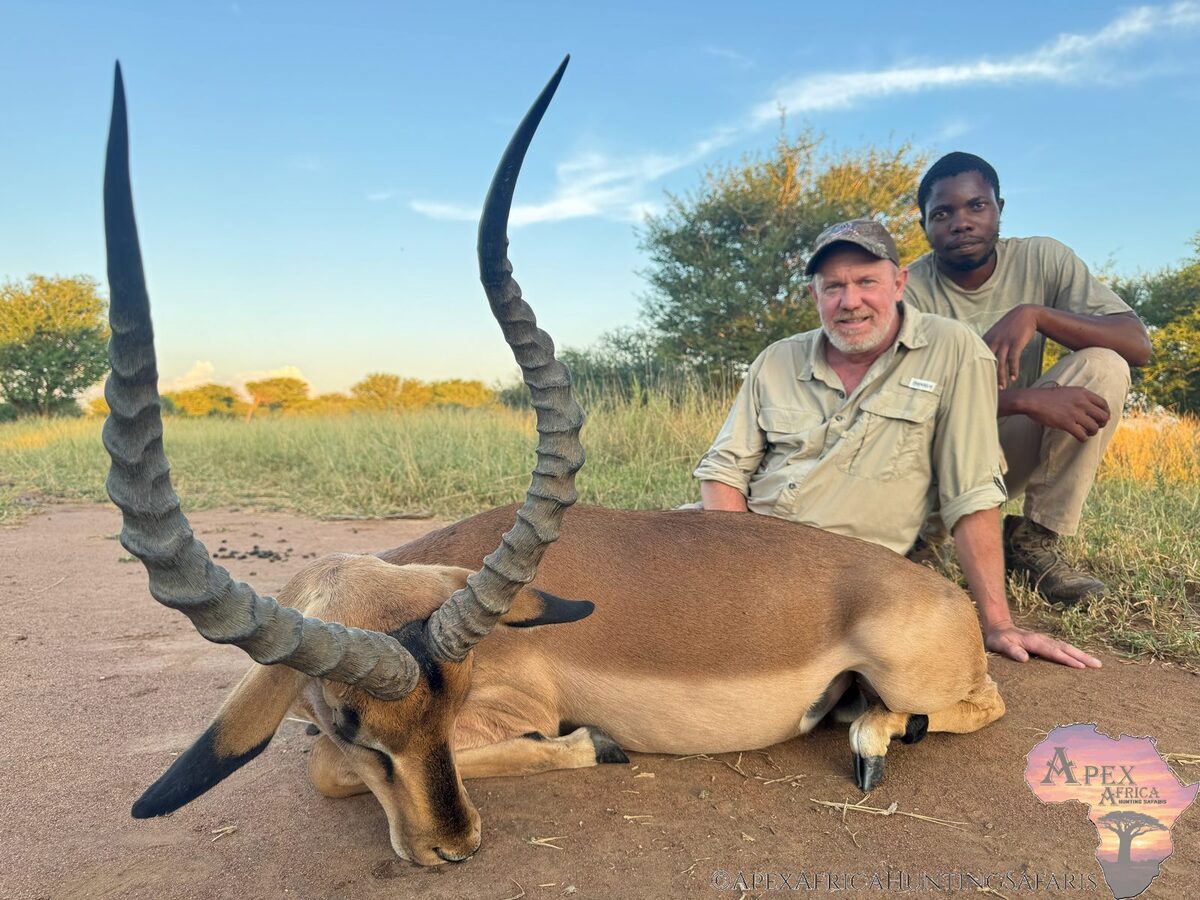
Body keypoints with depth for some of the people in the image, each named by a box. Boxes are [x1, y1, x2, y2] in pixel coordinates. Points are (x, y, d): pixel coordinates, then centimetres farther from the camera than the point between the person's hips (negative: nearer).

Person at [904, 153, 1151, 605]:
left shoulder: (1041, 259, -6)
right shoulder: (911, 289, -12)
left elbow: (1138, 343, -14)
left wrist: (1036, 314, -31)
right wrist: (1026, 401, -37)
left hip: (1012, 451, 3)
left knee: (1103, 367, -21)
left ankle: (1036, 541, -14)